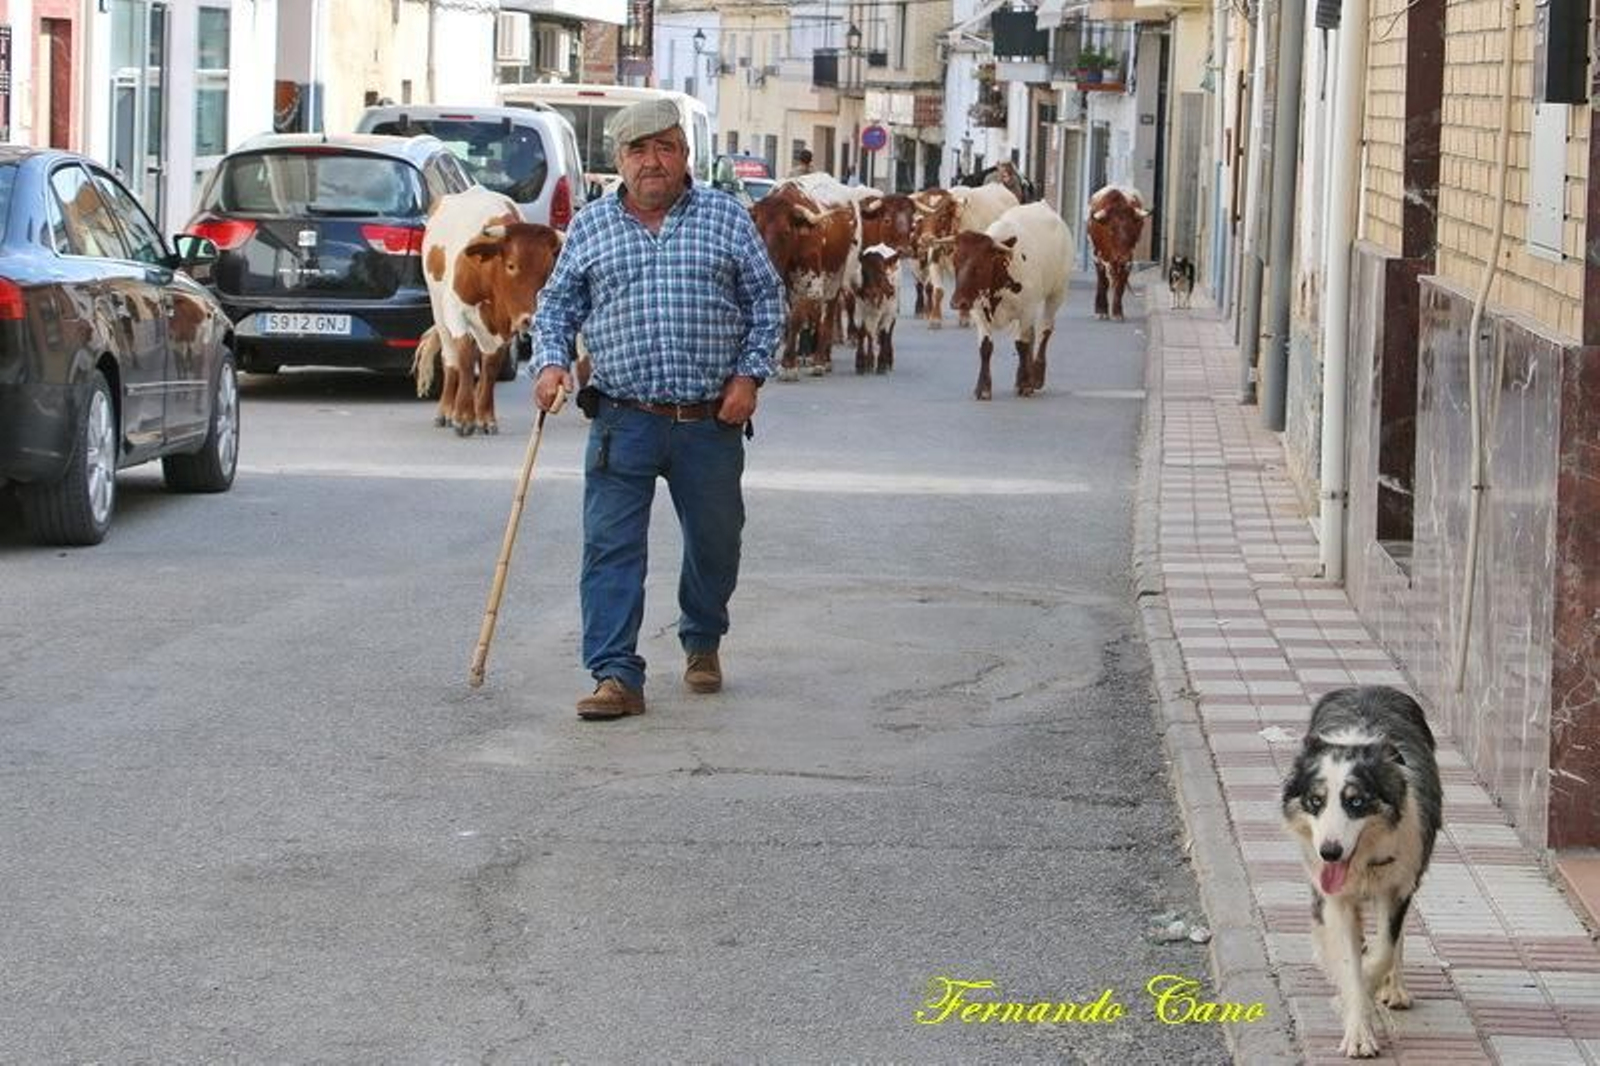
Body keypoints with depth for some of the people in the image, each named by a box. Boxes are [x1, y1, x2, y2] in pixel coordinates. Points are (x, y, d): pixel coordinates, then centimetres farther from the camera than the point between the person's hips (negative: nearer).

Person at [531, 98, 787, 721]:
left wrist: (749, 375, -2)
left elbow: (767, 301, 8)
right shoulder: (591, 226, 9)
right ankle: (616, 676, -9)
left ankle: (702, 644, 36)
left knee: (715, 543, 12)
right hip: (623, 422, 0)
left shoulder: (727, 219, 6)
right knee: (611, 549, -9)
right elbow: (557, 305, 15)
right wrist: (550, 362, -3)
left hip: (711, 421, 0)